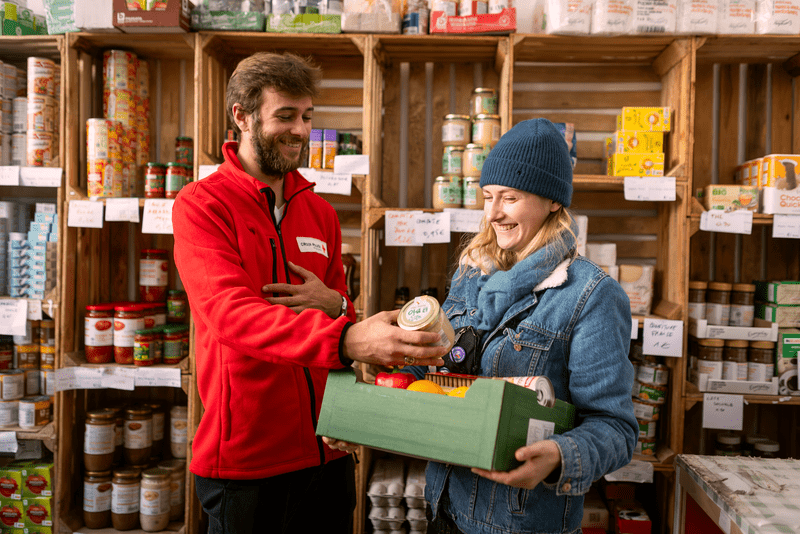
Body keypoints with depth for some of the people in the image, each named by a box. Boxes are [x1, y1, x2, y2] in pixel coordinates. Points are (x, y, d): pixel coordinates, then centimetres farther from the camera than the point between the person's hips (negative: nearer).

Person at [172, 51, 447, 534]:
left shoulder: (321, 212, 9)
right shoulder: (201, 205, -8)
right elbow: (230, 313, -25)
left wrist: (336, 306, -10)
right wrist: (346, 339, -39)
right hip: (244, 458, -5)